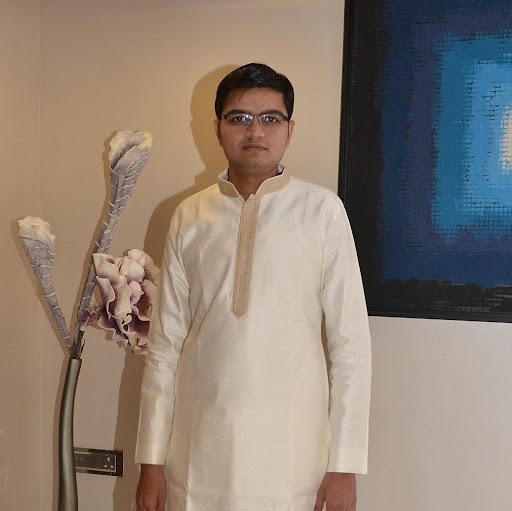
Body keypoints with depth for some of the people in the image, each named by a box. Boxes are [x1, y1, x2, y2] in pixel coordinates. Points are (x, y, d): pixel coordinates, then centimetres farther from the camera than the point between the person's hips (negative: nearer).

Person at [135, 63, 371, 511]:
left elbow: (351, 341, -5)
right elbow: (165, 343, 5)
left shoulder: (322, 210, -4)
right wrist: (151, 458, 4)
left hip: (292, 449, -2)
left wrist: (345, 464, -6)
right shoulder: (189, 217, 3)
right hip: (197, 451, 2)